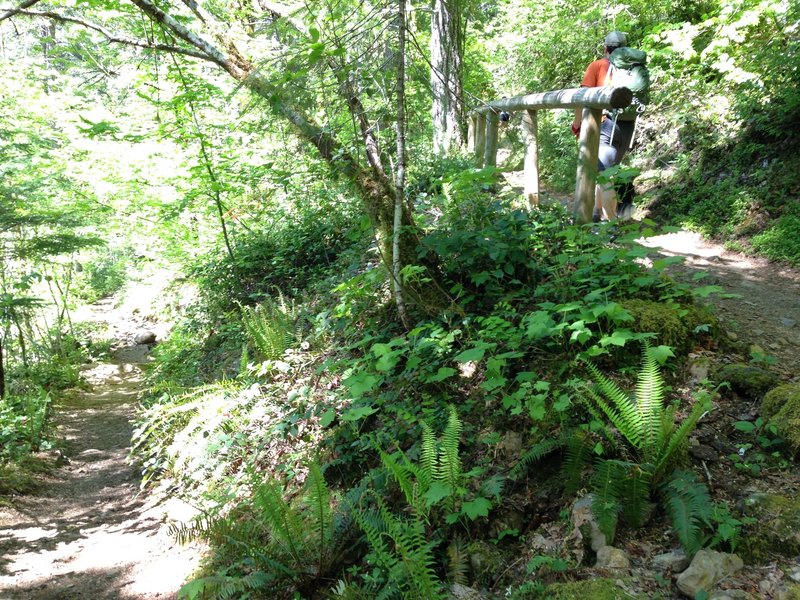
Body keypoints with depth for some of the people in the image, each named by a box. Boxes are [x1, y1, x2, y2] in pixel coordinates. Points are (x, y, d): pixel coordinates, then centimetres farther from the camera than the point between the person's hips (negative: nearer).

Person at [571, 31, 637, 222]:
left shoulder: (598, 65, 4)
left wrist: (577, 124, 0)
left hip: (605, 124, -4)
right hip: (628, 126, 5)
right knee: (604, 170, 18)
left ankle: (612, 221, -11)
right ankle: (598, 212, 23)